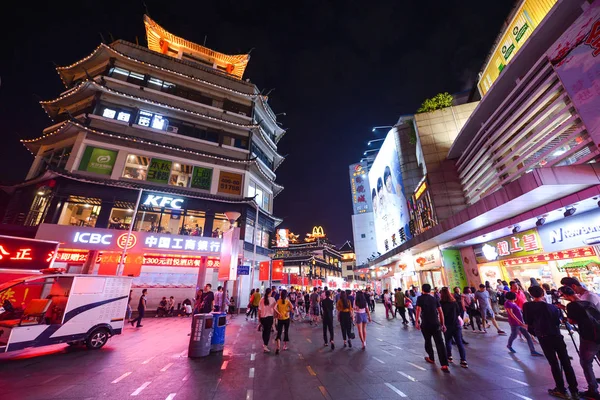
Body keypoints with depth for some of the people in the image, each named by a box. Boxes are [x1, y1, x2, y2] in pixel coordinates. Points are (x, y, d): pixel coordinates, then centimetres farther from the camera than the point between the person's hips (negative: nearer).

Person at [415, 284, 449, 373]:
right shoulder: (435, 299, 10)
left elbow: (418, 310, -14)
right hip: (436, 323, 3)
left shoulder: (420, 298, -1)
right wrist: (442, 324, 14)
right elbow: (440, 312, 7)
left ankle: (431, 358, 34)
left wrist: (417, 322, -13)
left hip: (425, 324, -2)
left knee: (428, 341, 19)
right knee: (440, 343, 0)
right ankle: (444, 365, -7)